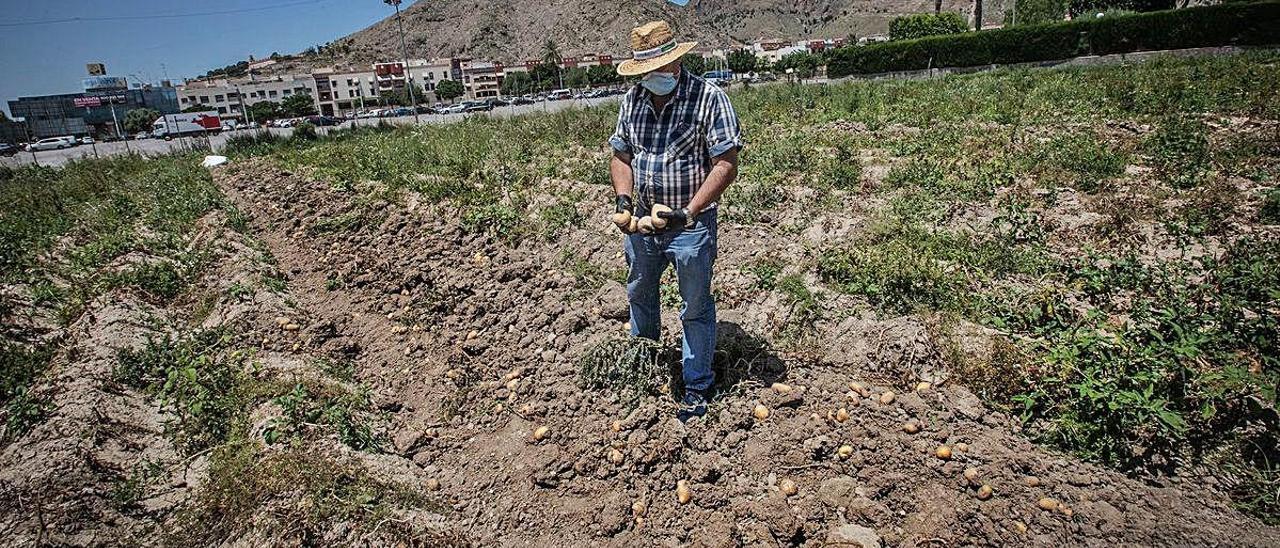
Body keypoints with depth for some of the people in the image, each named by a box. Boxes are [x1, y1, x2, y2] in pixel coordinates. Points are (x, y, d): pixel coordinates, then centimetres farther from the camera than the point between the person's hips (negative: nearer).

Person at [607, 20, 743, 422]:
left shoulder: (708, 98, -14)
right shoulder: (632, 100, 3)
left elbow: (726, 165, -18)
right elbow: (621, 157, 10)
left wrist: (688, 212, -26)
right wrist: (623, 199, -9)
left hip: (690, 225, -6)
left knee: (695, 309, 8)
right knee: (640, 294, 24)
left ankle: (697, 386, 26)